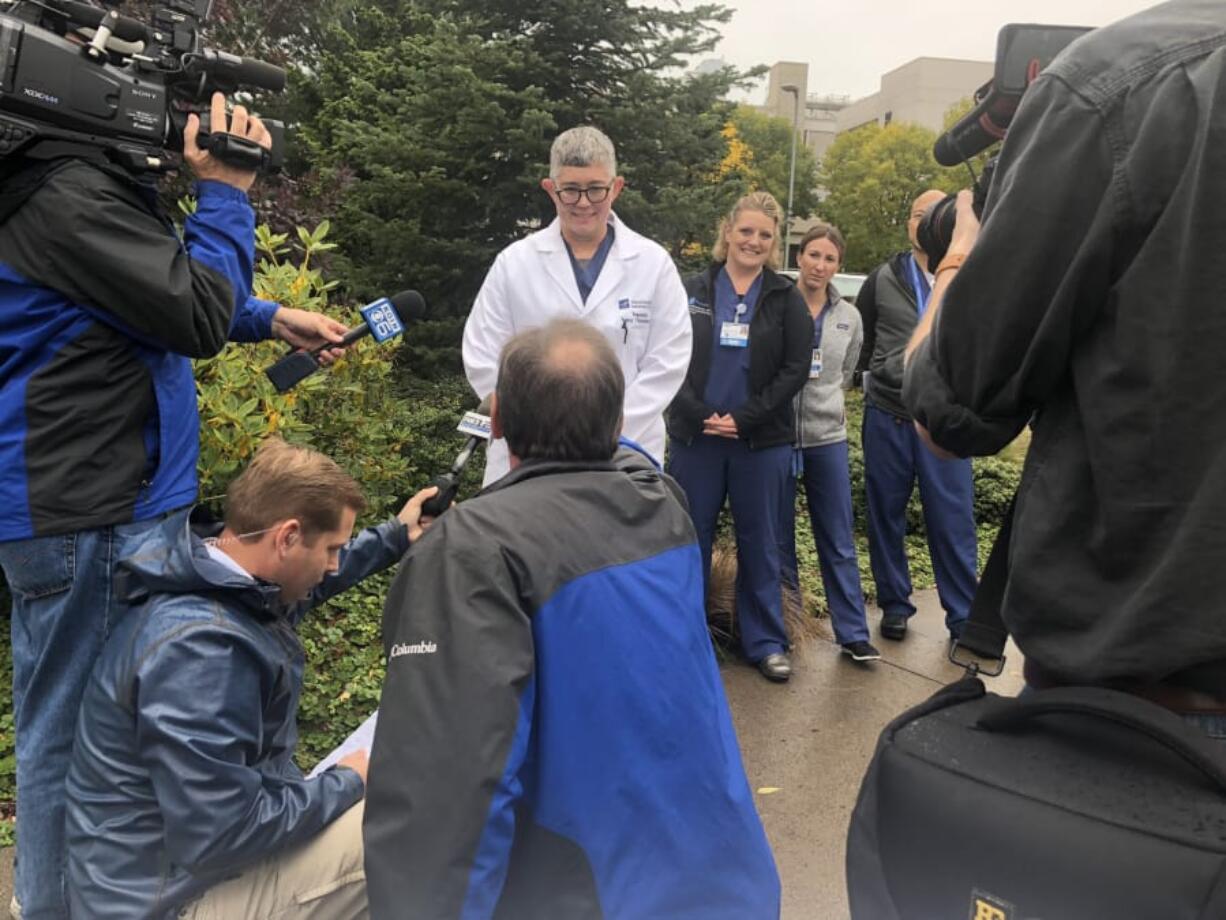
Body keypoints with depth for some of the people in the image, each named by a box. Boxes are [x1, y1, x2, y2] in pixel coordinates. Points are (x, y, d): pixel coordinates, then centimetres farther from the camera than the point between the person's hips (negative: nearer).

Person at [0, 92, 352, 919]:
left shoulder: (73, 178, 14)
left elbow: (155, 296, 22)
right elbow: (198, 317, -19)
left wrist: (270, 318, 14)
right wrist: (225, 191, -9)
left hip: (74, 500, 11)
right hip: (85, 514, -11)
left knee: (69, 721, 22)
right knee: (74, 733, 2)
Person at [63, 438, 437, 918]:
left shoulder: (221, 574, -2)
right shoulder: (200, 647, -32)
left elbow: (306, 580, 23)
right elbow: (220, 837, -32)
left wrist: (395, 536, 22)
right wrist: (346, 783, -18)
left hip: (204, 827, 10)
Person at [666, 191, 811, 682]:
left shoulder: (786, 298, 5)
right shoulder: (693, 290, 6)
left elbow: (795, 369, -2)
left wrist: (744, 418, -11)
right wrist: (701, 415, -12)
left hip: (762, 440, 0)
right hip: (694, 436, 1)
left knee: (759, 543, 8)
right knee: (690, 537, 7)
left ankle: (766, 642, 21)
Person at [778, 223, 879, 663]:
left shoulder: (849, 318, 6)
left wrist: (824, 402, 13)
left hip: (828, 436, 3)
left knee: (839, 542, 7)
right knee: (778, 539, 7)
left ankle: (853, 633, 16)